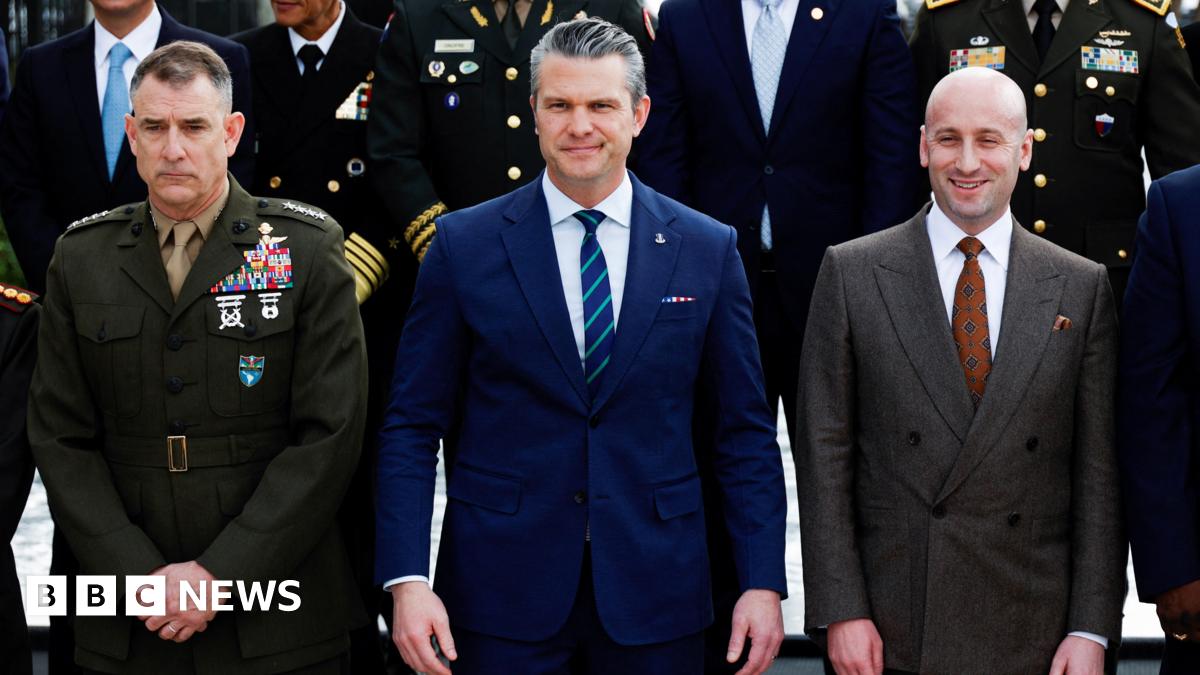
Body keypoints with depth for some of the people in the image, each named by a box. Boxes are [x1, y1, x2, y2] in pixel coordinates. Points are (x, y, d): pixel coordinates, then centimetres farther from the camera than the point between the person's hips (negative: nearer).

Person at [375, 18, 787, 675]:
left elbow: (745, 433, 6)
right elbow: (412, 428, 0)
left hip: (655, 594, 1)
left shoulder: (708, 249, 3)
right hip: (501, 596, -1)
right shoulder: (463, 245, -1)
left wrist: (762, 584, -1)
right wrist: (407, 581, -10)